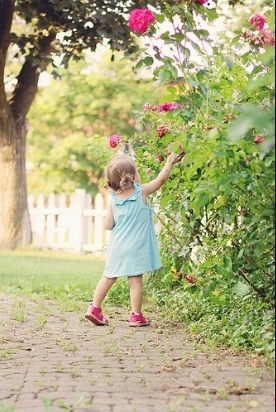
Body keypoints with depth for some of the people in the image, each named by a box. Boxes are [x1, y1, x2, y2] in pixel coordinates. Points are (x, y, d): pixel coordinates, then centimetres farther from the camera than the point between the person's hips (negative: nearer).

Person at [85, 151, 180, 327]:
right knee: (135, 280, 1)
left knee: (108, 277, 13)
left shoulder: (113, 200, -1)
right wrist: (170, 162, 9)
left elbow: (108, 225, -1)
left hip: (117, 246, 4)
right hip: (135, 247, -4)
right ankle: (136, 316, 6)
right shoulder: (141, 192, -9)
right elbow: (161, 179, -2)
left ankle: (94, 309, 15)